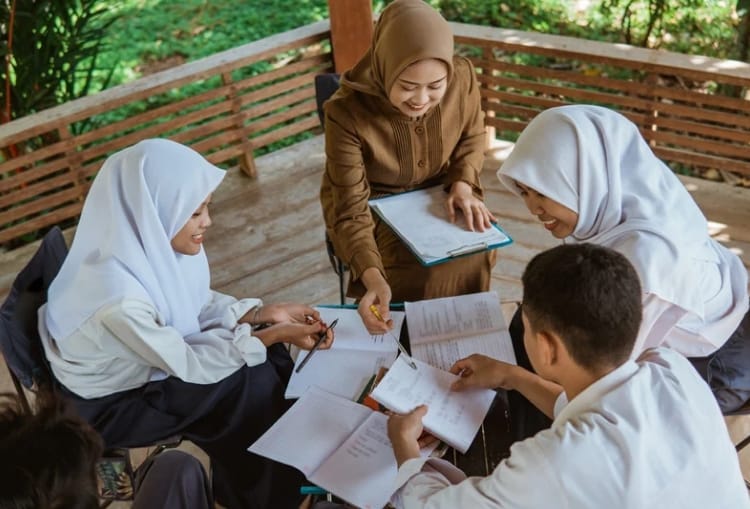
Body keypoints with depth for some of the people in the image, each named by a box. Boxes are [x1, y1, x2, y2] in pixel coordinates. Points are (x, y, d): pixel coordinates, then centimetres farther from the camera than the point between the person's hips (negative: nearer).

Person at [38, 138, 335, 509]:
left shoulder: (151, 243, -17)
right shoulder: (119, 297, -38)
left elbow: (199, 303, 1)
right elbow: (187, 364, -25)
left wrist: (265, 314, -10)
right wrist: (274, 335, -22)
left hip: (147, 360, 7)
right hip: (111, 403, -7)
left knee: (268, 358, -2)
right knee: (251, 381, -15)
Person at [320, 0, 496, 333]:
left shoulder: (462, 78, -21)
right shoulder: (347, 113, -31)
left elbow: (472, 138, 3)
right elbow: (350, 210, -29)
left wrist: (463, 184, -17)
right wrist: (372, 277, -45)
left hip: (437, 195, 4)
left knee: (478, 247, -19)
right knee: (421, 268, -25)